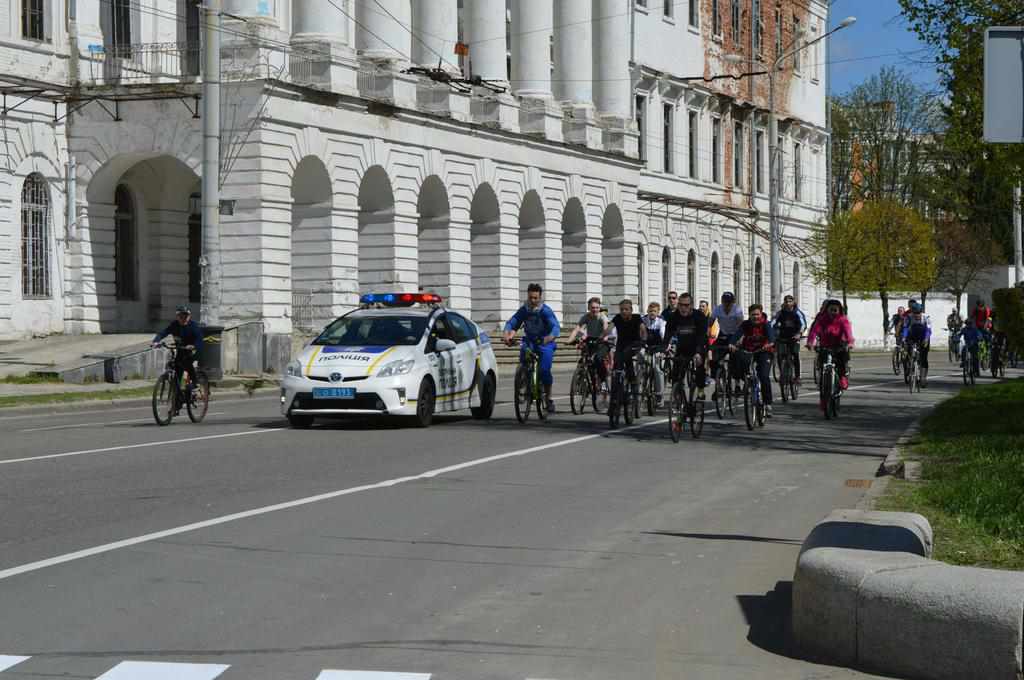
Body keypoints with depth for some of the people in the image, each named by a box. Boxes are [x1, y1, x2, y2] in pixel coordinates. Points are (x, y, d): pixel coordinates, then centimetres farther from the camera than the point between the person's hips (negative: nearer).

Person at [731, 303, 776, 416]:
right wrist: (732, 343, -46)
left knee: (764, 377, -15)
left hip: (764, 351, -2)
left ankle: (768, 404, -7)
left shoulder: (766, 324, -12)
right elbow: (738, 333, -25)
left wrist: (770, 342, -54)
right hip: (749, 351, 2)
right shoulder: (746, 324, -9)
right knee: (741, 359, -31)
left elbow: (771, 333, -31)